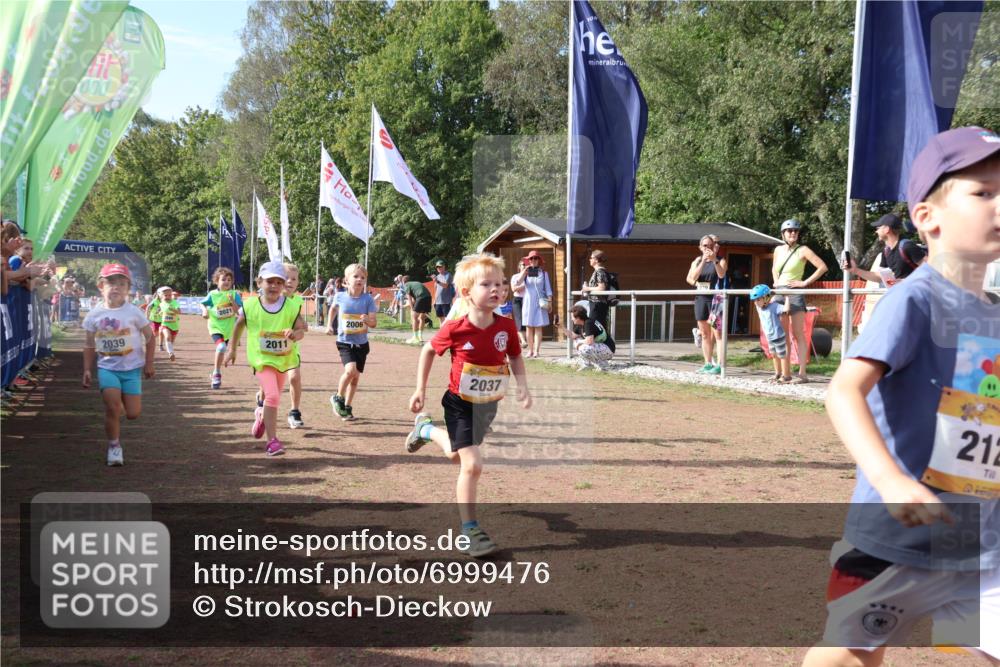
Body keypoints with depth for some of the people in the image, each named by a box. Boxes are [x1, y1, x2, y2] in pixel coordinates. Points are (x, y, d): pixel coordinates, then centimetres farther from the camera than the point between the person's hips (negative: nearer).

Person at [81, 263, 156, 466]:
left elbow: (150, 338, 3)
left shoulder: (133, 312, -7)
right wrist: (87, 370, 2)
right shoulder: (95, 314, -2)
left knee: (133, 414, -2)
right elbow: (89, 345, 7)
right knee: (112, 406, -14)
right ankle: (114, 446, 5)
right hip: (107, 367, 0)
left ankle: (119, 409, 36)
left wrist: (149, 364, 2)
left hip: (132, 368, 0)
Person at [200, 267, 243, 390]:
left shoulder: (234, 294, -5)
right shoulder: (213, 294, -6)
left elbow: (238, 310, -10)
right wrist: (205, 311, -16)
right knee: (221, 347, -27)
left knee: (221, 349, 19)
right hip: (215, 326, -3)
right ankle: (217, 373, -15)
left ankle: (215, 373, 43)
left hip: (228, 328, 3)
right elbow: (203, 304, 4)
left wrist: (232, 301, -26)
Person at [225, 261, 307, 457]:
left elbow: (301, 330, -11)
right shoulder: (250, 305, -10)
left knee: (273, 396, 21)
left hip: (283, 358, 3)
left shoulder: (291, 307, -12)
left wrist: (295, 334, -34)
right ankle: (272, 440, -14)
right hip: (261, 358, -3)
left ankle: (261, 415, 55)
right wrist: (232, 349, 11)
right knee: (272, 395, -19)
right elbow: (239, 325, 7)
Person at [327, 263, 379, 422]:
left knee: (355, 377, 8)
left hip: (361, 343, 2)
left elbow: (374, 323, -10)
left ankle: (347, 407, 26)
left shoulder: (368, 299, -7)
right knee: (350, 370, -23)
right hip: (345, 342, -2)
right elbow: (333, 308, 17)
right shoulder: (340, 297, -6)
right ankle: (338, 397, 1)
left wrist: (368, 320, -31)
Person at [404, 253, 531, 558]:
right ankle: (470, 530, 3)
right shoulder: (455, 329, -21)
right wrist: (420, 390, -2)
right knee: (472, 465, -12)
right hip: (460, 405, -4)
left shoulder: (506, 326, -13)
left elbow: (515, 356, 5)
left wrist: (523, 387, -7)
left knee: (457, 455, 21)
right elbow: (428, 350, -3)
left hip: (488, 405, 5)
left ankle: (426, 429, 53)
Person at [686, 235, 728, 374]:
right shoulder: (697, 261, 11)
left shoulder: (721, 260, 1)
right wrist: (703, 261, -17)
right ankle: (708, 364, 15)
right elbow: (692, 277, -7)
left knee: (717, 333, -9)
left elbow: (721, 274, -19)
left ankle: (719, 365, -10)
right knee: (704, 334, 8)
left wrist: (714, 260, -33)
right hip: (701, 298, 5)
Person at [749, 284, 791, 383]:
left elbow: (785, 308, -37)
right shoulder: (759, 307, 0)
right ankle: (778, 374, 34)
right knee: (774, 355, 20)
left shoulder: (774, 306, -23)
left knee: (782, 355, 2)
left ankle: (786, 376, 11)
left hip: (778, 336, -8)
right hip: (769, 337, 8)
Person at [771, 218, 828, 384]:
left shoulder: (803, 250, -5)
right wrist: (776, 282, 13)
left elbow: (822, 267, -11)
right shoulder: (778, 250, 12)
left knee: (798, 335, -8)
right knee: (782, 335, 8)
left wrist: (805, 282, -12)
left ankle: (802, 373, -8)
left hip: (795, 294, -6)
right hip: (780, 294, 6)